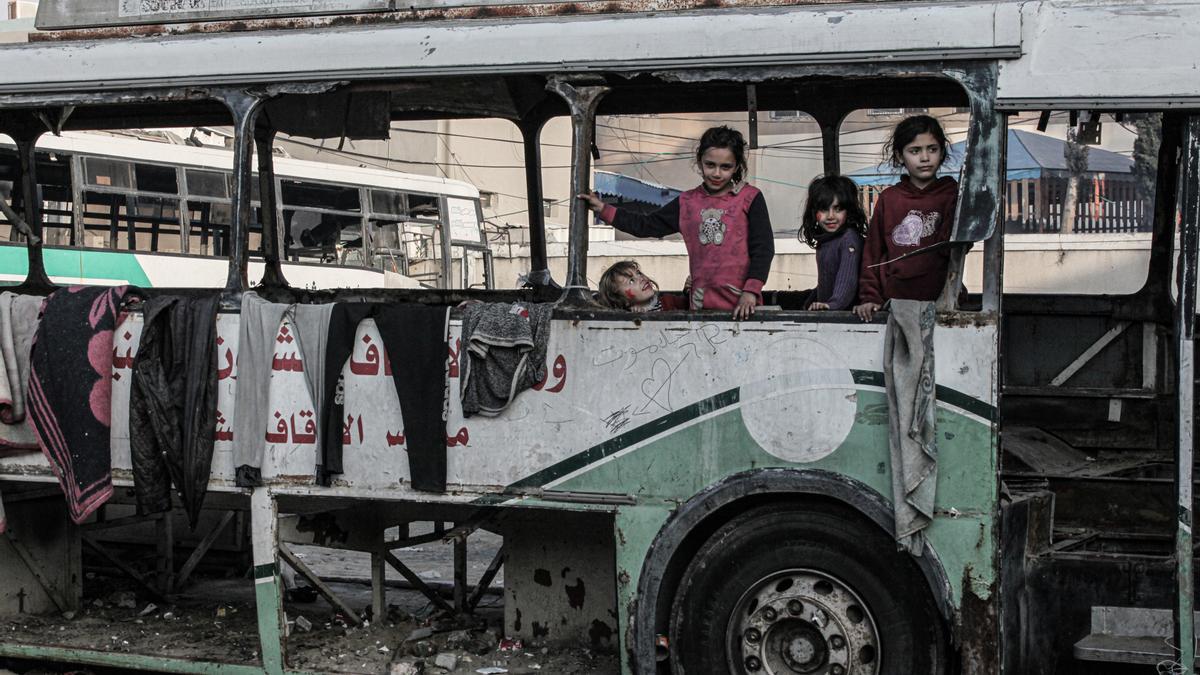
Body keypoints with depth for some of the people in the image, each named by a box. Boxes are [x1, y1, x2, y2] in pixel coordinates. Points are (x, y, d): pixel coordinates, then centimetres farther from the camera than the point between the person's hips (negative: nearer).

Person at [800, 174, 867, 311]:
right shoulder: (825, 240, 15)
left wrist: (834, 304, -34)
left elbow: (847, 278, -22)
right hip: (825, 314, 7)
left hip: (847, 311, -7)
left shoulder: (849, 239, -10)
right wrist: (809, 304, 17)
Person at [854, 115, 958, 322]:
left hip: (939, 302, -1)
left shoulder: (952, 194, 5)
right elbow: (872, 252, 10)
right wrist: (869, 298, 2)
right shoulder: (888, 198, 9)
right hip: (894, 301, 1)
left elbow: (948, 247, -7)